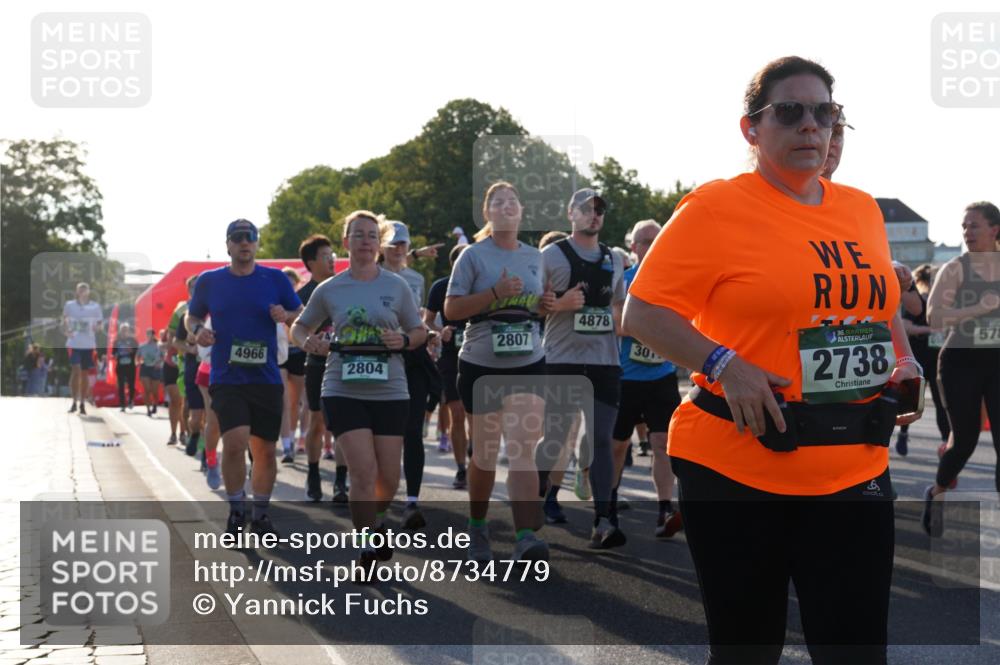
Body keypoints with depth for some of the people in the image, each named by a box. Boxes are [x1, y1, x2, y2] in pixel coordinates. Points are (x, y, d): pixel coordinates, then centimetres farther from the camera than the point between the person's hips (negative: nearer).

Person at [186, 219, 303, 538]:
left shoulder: (276, 279, 4)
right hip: (226, 379, -1)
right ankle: (236, 510, 1)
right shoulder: (209, 281, 5)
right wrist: (197, 330, -5)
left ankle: (260, 514, 24)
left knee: (265, 450, 7)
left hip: (267, 379, 2)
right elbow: (191, 316, 17)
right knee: (235, 442, -18)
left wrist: (285, 316, -12)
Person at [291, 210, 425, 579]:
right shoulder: (329, 290, 3)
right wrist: (307, 341, -7)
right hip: (343, 391, -1)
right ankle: (366, 550, 1)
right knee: (364, 471, -14)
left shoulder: (396, 286, 3)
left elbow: (420, 331, 10)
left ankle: (376, 520, 40)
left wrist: (403, 340, -12)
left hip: (389, 392, 1)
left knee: (389, 477, 6)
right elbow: (299, 326, 16)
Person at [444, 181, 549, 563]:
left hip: (528, 364, 2)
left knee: (523, 450, -12)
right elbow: (451, 309, -7)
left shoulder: (535, 258, 10)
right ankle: (477, 528, 30)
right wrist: (495, 293, -18)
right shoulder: (474, 256, -3)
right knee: (485, 452, 9)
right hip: (482, 365, -2)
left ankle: (526, 537, -21)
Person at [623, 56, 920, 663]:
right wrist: (725, 366, -20)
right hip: (738, 468, -4)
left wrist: (905, 362, 7)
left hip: (856, 470, 4)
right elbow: (642, 314, -8)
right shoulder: (714, 208, -7)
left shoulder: (862, 210, 10)